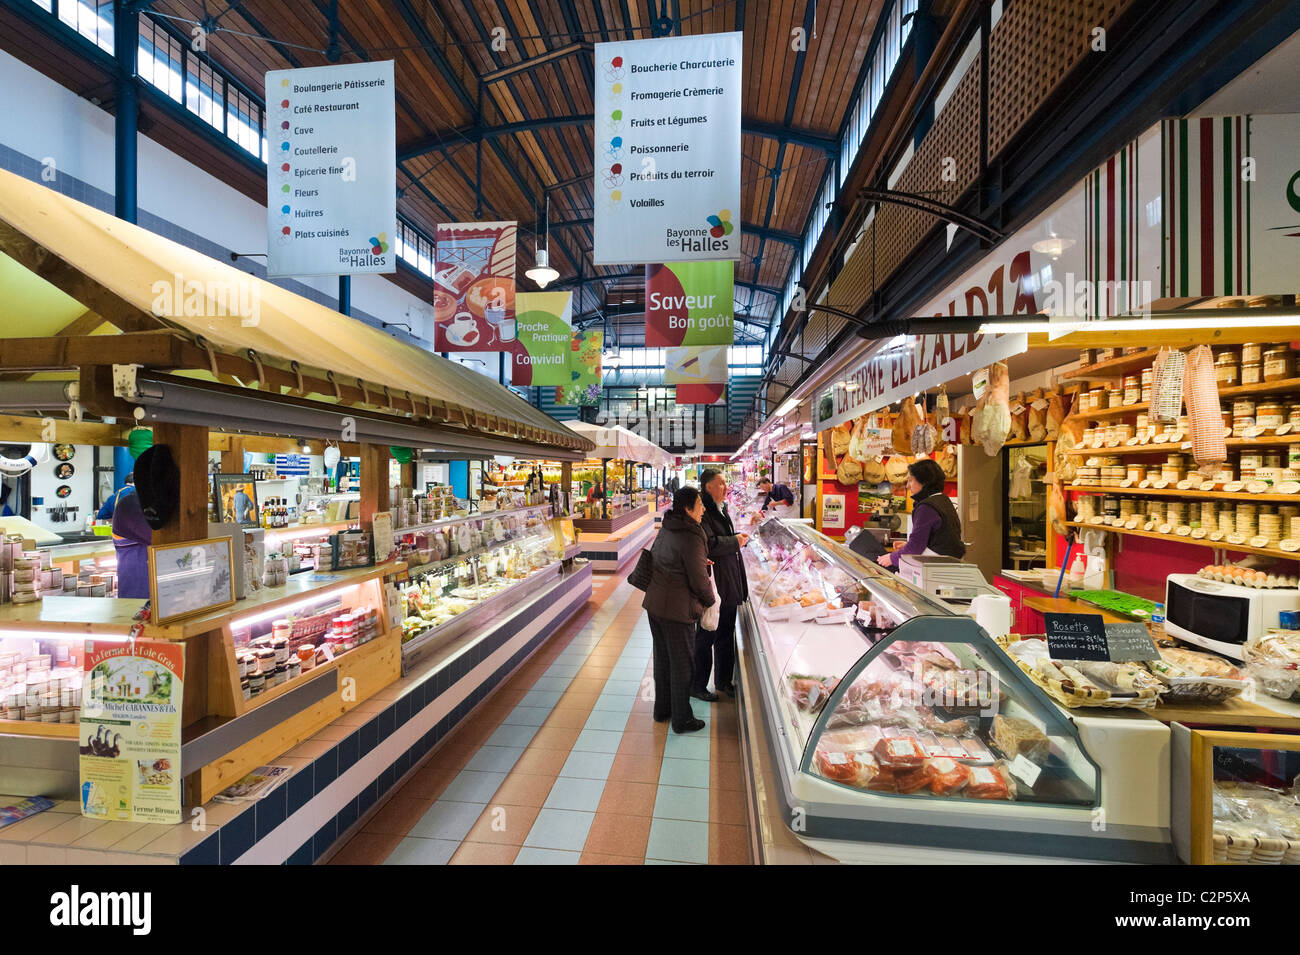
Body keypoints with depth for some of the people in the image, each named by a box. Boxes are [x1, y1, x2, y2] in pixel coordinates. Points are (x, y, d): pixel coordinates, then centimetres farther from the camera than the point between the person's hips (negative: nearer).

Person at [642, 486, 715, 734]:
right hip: (677, 610, -8)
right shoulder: (691, 538, -22)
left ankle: (662, 708, 37)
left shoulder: (666, 529, 5)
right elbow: (699, 580, -19)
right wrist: (710, 601, 2)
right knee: (681, 664, 8)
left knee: (662, 658, 21)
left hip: (654, 603, 8)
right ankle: (682, 719, 22)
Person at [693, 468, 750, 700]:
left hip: (728, 585, 10)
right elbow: (710, 544, -26)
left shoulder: (721, 509, 13)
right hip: (712, 584, -9)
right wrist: (735, 541, -13)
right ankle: (697, 686, 19)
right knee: (706, 637, 3)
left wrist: (738, 538, 5)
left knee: (725, 635, 19)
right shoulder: (703, 512, -17)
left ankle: (723, 681, 34)